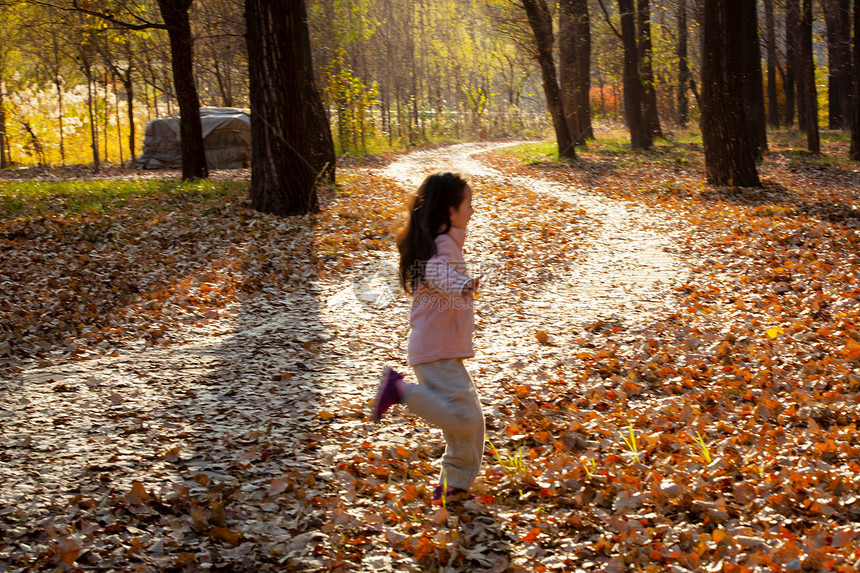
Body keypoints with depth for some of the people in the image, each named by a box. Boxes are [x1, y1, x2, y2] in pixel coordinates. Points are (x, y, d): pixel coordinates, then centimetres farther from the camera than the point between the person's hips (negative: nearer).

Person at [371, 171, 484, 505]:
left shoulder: (438, 242, 15)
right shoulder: (442, 246, -16)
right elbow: (439, 273, -39)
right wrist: (464, 285, -58)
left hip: (443, 351, 10)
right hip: (437, 351, -10)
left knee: (469, 420, 12)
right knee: (463, 417, -20)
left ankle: (454, 486, 19)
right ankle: (400, 390, -11)